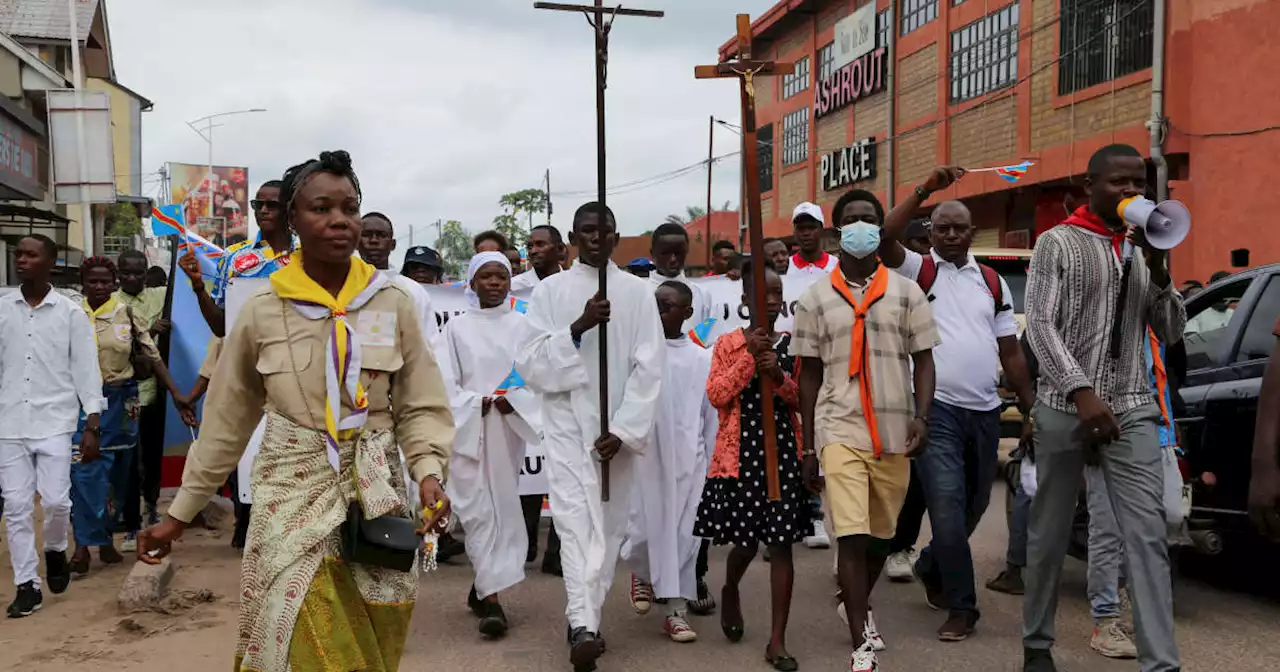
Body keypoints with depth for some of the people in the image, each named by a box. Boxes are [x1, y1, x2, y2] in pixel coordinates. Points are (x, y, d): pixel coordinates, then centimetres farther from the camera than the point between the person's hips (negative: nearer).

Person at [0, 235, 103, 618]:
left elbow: (86, 369, 0)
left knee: (56, 501, -6)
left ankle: (55, 551, 25)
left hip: (55, 421, -2)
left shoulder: (70, 312, -1)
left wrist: (93, 426, -5)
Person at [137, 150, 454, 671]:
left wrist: (428, 472, -17)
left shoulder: (393, 304, -2)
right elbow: (224, 422, 6)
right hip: (293, 494, -1)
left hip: (375, 496, 1)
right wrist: (178, 516, 9)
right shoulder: (262, 311, -2)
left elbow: (421, 408, 1)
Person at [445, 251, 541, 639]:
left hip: (509, 427, 1)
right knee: (479, 508, -5)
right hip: (467, 426, -1)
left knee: (503, 506, 7)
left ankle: (482, 586, 24)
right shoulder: (457, 327, 3)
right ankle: (490, 596, -2)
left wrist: (513, 400, -15)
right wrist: (476, 402, -14)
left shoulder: (522, 325, 4)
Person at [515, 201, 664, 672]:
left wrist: (623, 431, -11)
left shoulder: (638, 291, 2)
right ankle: (583, 625, -19)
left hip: (618, 429, 1)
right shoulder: (549, 291, 2)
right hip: (566, 425, -1)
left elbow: (648, 367, -2)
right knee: (575, 521, -13)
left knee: (609, 525, 8)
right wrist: (578, 328, -18)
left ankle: (585, 618, 22)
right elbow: (530, 364, -4)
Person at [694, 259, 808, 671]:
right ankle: (730, 591, 42)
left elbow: (806, 400, 4)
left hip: (784, 451, 1)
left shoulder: (794, 344, 5)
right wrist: (749, 356, -14)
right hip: (738, 453, -1)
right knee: (746, 540, 6)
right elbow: (716, 395, -9)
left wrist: (780, 378, -14)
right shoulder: (728, 344, 2)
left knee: (781, 543, -1)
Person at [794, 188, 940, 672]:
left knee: (881, 535, 15)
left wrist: (921, 416, -10)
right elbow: (809, 374, 6)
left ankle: (859, 605, 41)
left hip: (895, 432, 2)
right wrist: (807, 447, 4)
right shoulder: (815, 299, 4)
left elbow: (923, 360, 7)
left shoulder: (906, 292, 6)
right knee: (852, 536, -11)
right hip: (839, 429, -2)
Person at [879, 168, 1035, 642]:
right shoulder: (918, 271, 2)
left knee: (974, 506, 16)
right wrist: (926, 190, -20)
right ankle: (962, 607, 3)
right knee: (949, 509, -9)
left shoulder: (993, 282, 13)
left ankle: (932, 568, 40)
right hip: (936, 408, -5)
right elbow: (885, 237, -19)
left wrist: (1030, 409, 11)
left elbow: (1011, 351, 14)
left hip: (985, 411, 5)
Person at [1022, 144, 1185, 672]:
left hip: (1132, 410, 3)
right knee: (1049, 533, 8)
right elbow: (1039, 326, -10)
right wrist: (1081, 391, -22)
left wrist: (1160, 271, -4)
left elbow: (1172, 332, 13)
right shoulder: (1058, 243, 0)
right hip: (1065, 407, -3)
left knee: (1147, 535, -6)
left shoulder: (1142, 249, 14)